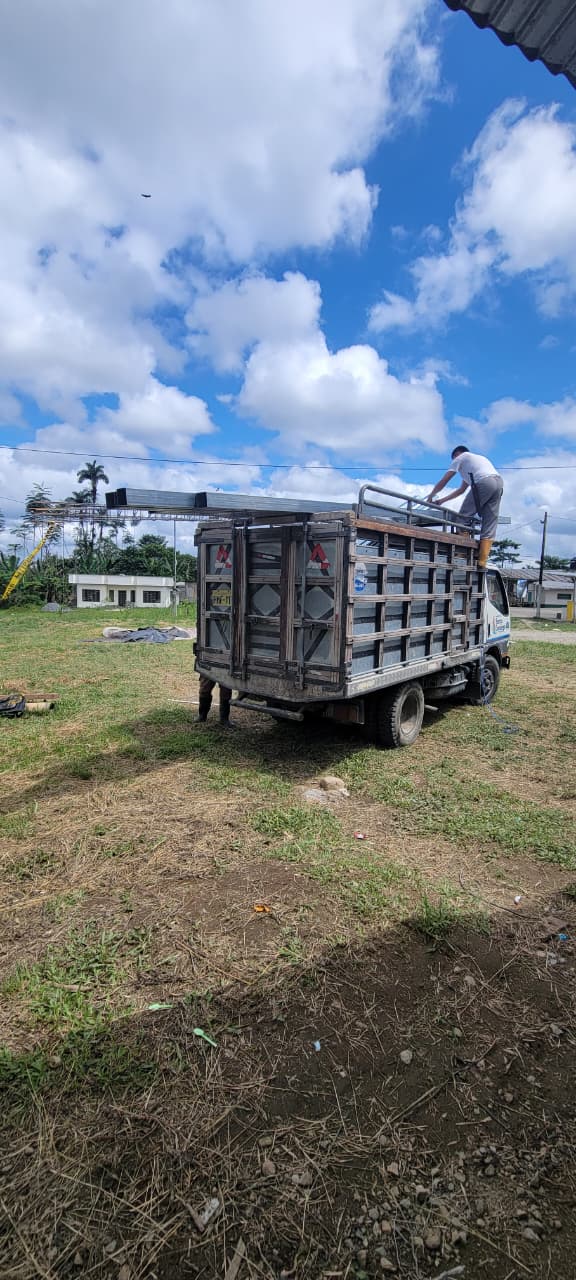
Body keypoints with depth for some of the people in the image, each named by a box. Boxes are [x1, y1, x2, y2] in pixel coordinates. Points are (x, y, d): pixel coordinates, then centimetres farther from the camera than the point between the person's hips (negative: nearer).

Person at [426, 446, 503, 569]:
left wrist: (431, 496, 34)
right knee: (490, 524, 3)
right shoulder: (478, 458, 41)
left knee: (463, 516, 2)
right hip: (499, 482, 7)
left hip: (484, 482, -7)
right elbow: (462, 489, 41)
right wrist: (442, 500, 42)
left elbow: (443, 482, 19)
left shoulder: (460, 458, 19)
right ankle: (482, 562, 0)